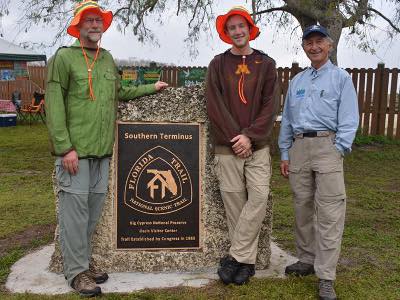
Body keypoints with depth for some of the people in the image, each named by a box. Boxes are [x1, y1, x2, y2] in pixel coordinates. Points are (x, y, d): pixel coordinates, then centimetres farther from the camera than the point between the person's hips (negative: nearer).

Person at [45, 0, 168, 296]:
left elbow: (119, 93, 28)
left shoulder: (108, 59, 15)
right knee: (75, 209, -2)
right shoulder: (64, 57, -5)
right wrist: (65, 147, -16)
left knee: (94, 208, 11)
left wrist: (151, 88, 29)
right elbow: (54, 106, -10)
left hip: (102, 150, 6)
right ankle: (76, 271, 10)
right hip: (76, 150, -6)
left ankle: (84, 260, 25)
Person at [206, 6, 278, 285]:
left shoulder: (266, 63, 7)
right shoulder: (218, 64, 6)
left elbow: (270, 105, 0)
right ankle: (246, 260, 13)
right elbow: (215, 105, -2)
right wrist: (234, 137, -10)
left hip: (258, 145, 1)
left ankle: (235, 257, 3)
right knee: (234, 200, 0)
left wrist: (249, 136, -11)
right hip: (227, 146, 0)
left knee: (259, 197, -9)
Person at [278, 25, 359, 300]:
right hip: (298, 147, 5)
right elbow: (287, 120, 19)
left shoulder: (341, 78, 5)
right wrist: (284, 154, 13)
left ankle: (326, 278, -5)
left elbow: (349, 119, -3)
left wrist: (338, 150, -13)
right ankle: (307, 260, 24)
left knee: (329, 213, -8)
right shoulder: (296, 81, 19)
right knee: (303, 208, 10)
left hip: (327, 145, -5)